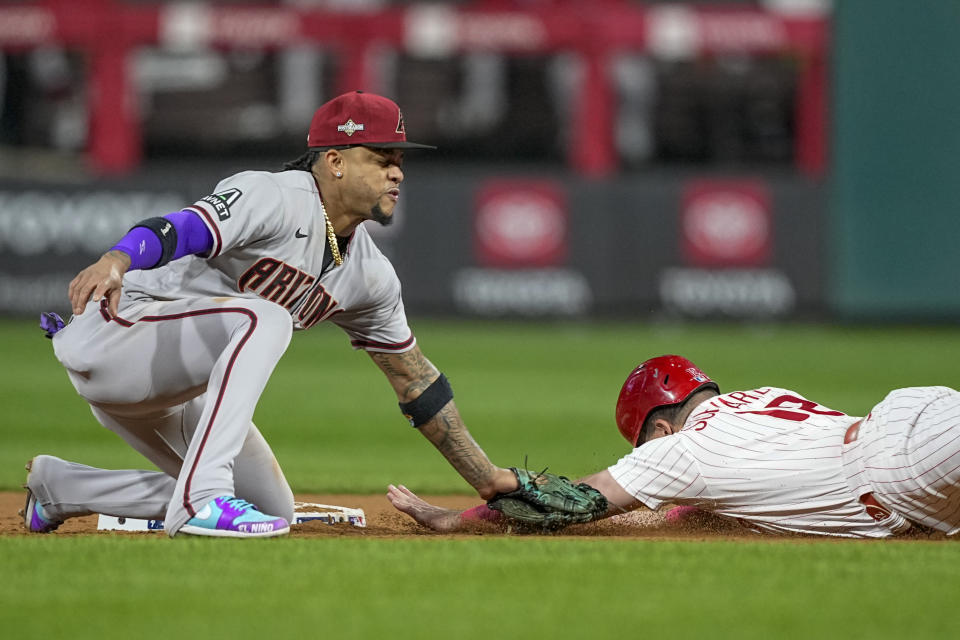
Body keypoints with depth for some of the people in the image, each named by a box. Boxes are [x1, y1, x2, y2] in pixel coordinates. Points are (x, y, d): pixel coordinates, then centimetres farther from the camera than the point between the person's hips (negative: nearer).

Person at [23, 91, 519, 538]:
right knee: (265, 318, -31)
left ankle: (60, 488, 20)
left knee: (272, 509, 12)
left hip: (173, 389, 10)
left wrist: (486, 479, 14)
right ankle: (201, 497, -35)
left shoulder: (370, 276, 9)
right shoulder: (276, 199, -18)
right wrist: (115, 261, -57)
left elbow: (414, 378, 16)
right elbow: (181, 229, -35)